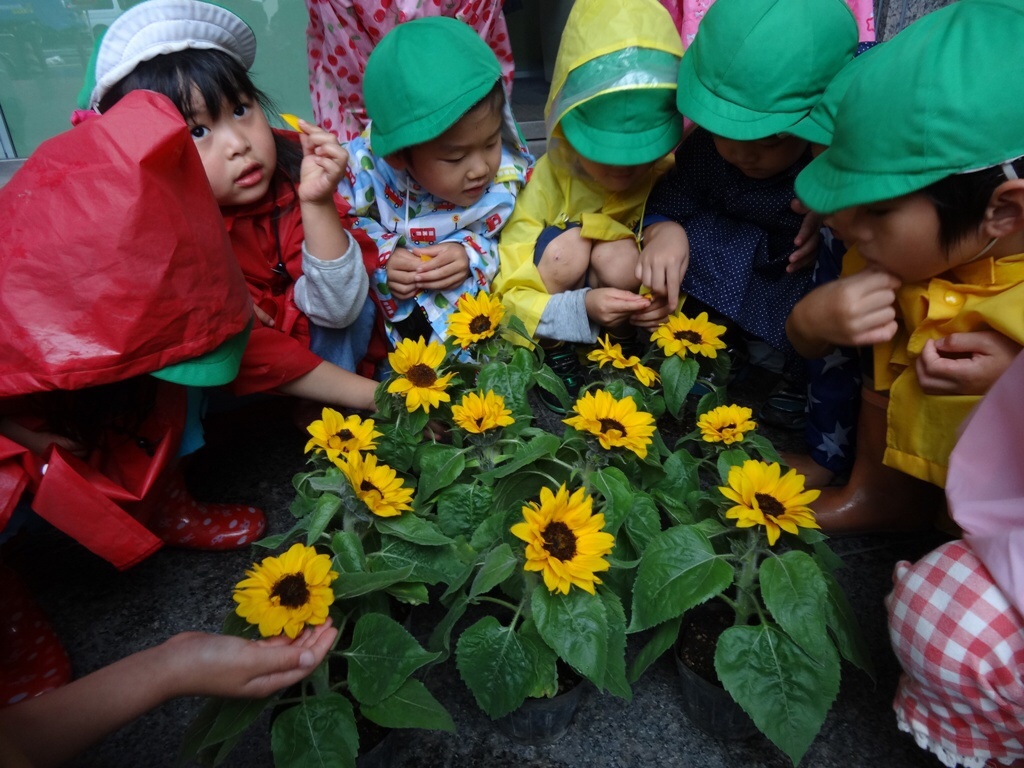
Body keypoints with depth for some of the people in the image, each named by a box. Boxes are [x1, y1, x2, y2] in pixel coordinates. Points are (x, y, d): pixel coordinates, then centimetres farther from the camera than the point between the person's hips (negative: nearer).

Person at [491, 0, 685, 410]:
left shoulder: (674, 175, -16)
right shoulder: (548, 179, -20)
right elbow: (508, 298, -20)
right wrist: (580, 308, -38)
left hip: (634, 329, 1)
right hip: (563, 326, -1)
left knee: (618, 255, -30)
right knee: (566, 248, -30)